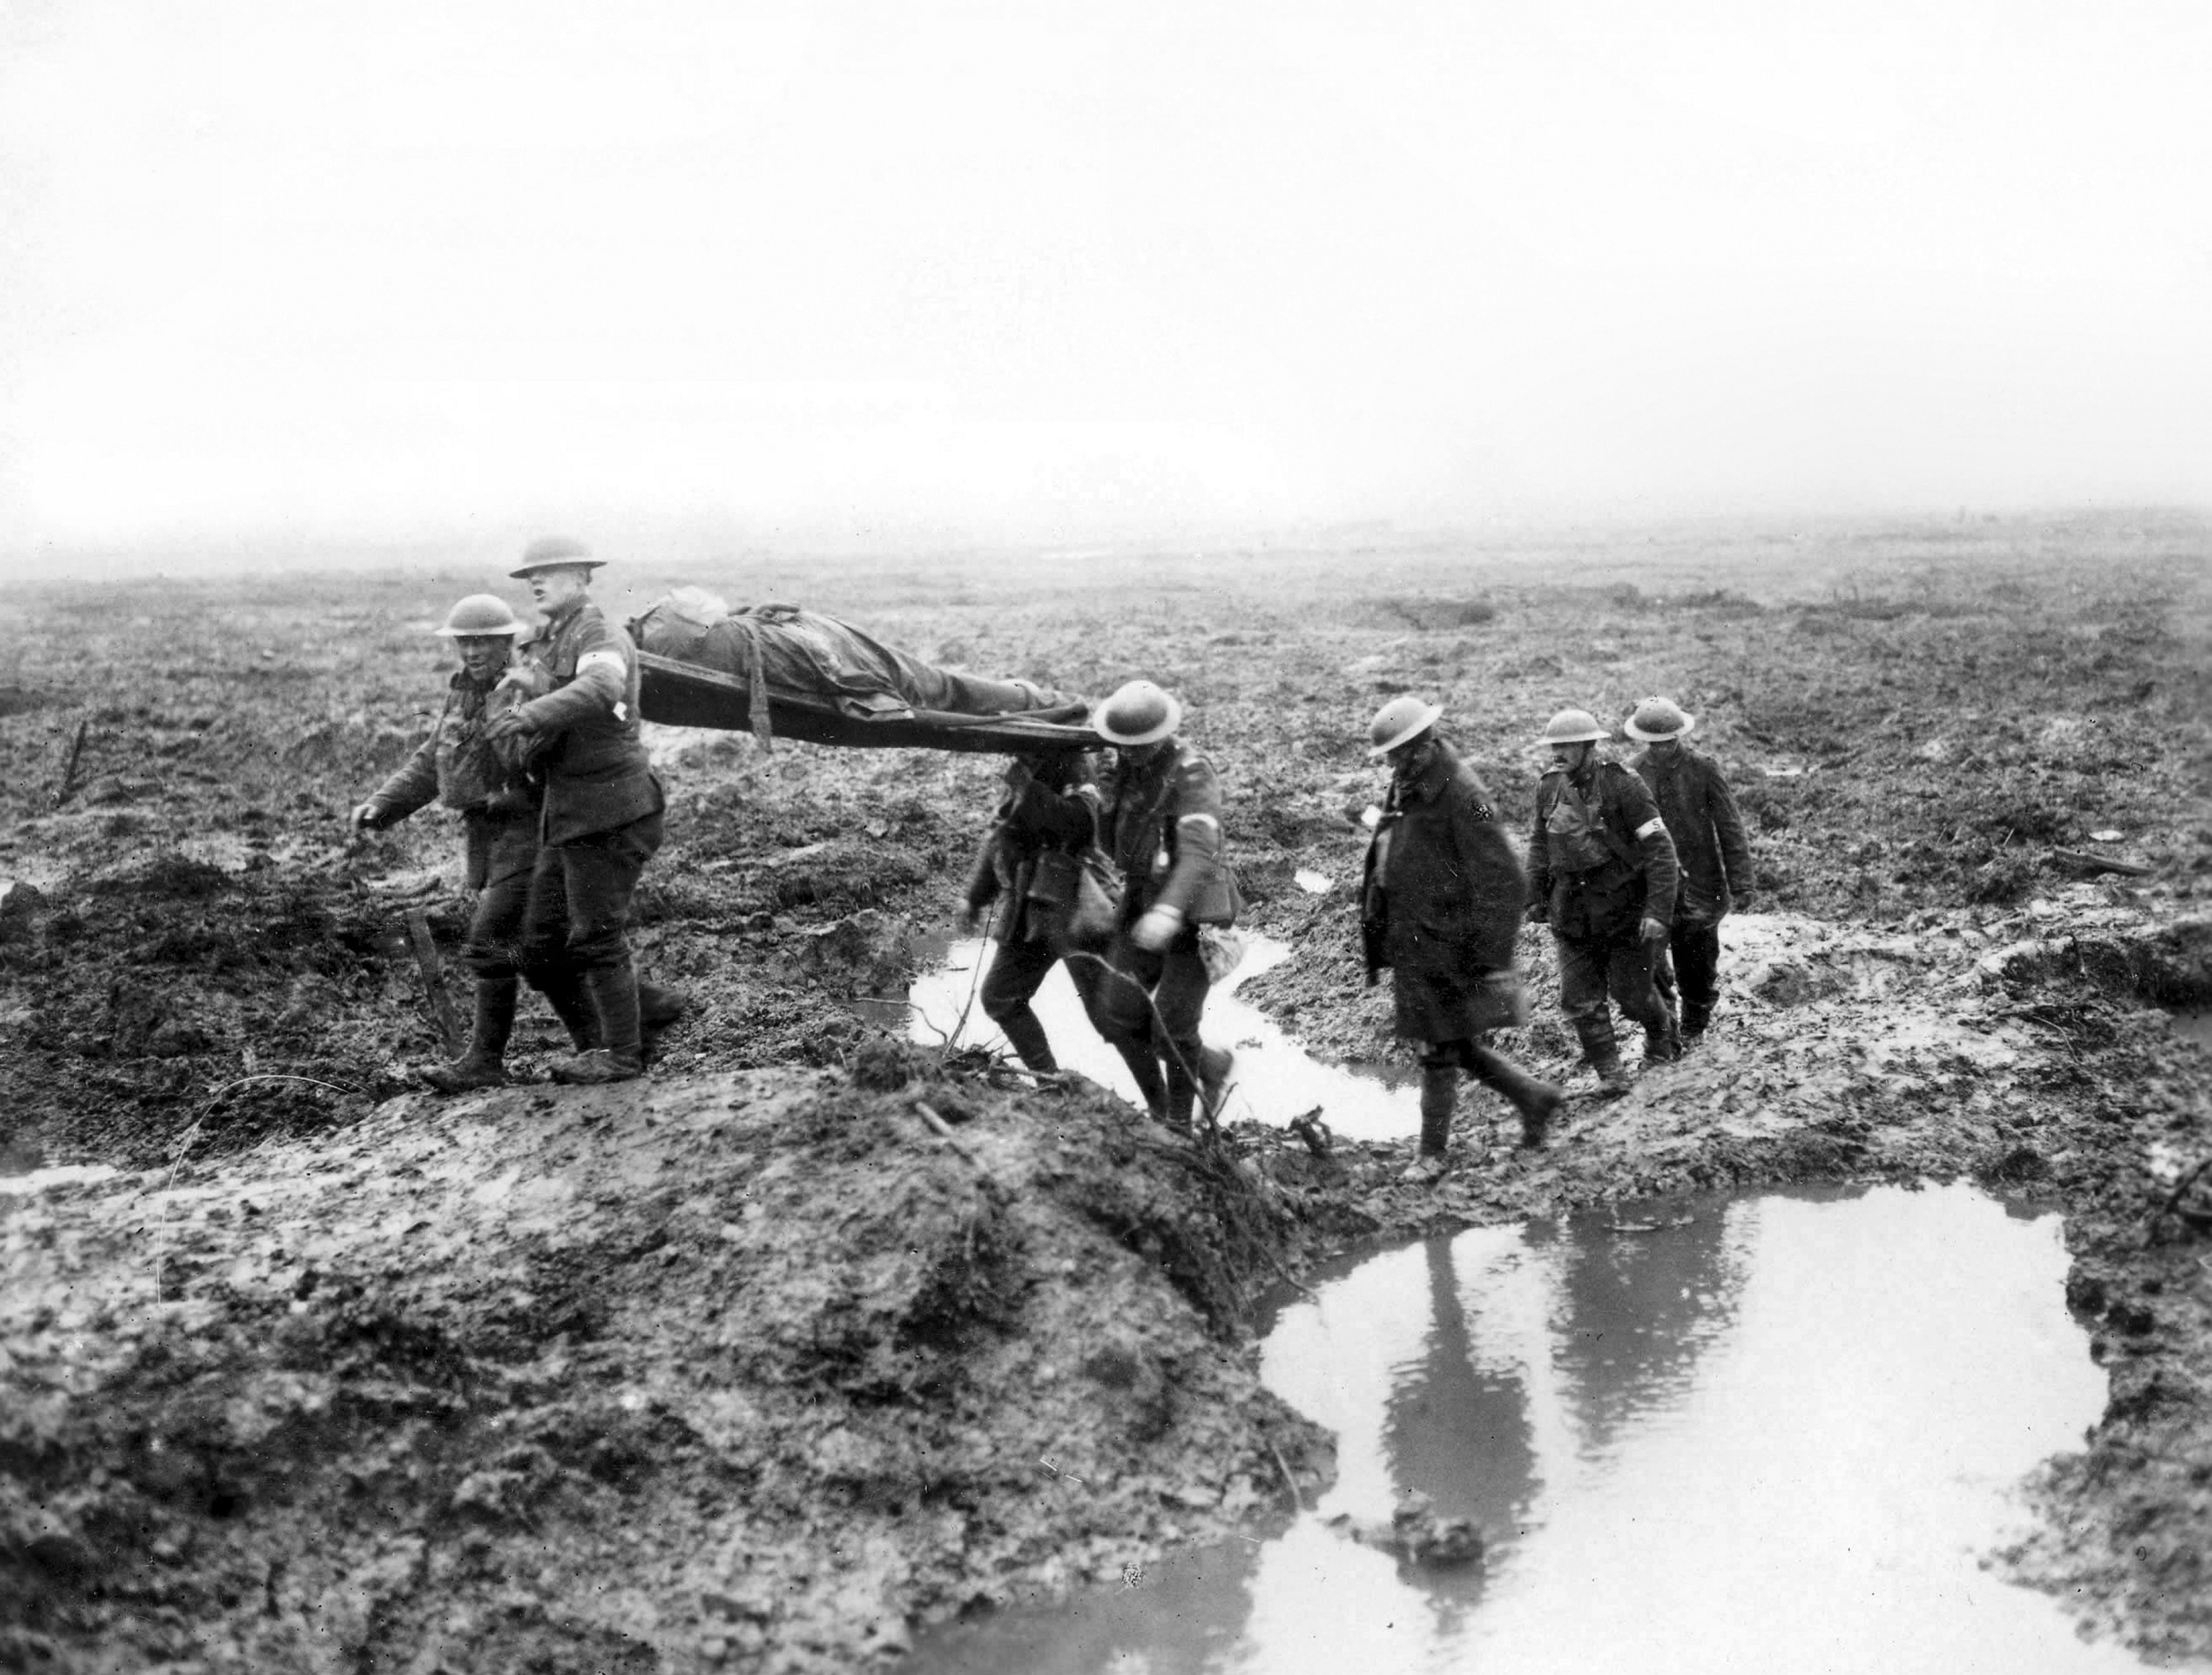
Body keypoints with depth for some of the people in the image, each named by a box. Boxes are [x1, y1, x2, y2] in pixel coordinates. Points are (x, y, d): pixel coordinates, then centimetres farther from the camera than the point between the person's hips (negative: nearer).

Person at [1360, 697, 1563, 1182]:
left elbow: (1502, 884, -18)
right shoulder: (1407, 791, 10)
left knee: (1440, 1051, 1)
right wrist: (1380, 935, 21)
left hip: (1445, 946, -9)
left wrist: (1491, 956, -19)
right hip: (1413, 943, 9)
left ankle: (1433, 1155, 11)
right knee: (1457, 1046, 16)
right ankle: (1533, 1097, 31)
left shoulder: (1460, 797, -17)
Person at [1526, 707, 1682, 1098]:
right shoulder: (1550, 789, 0)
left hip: (1624, 908, -4)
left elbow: (1660, 848, -17)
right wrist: (1535, 897, 15)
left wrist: (1659, 911, -22)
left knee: (1630, 989, 8)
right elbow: (1540, 845, 16)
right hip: (1572, 912, 4)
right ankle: (1609, 1073, 11)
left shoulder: (1623, 786, -16)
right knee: (1580, 998, -1)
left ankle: (1662, 1030, 40)